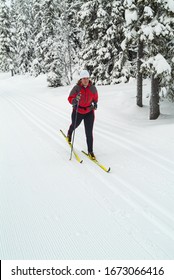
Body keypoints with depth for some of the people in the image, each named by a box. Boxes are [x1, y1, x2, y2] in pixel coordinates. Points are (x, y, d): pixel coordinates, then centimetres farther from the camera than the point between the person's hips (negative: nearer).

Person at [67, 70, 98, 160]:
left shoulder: (92, 88, -13)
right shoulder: (76, 88, -22)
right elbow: (70, 99, -22)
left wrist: (95, 103, 16)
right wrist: (75, 100, -42)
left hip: (89, 112, 1)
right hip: (78, 112, 0)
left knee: (89, 133, -5)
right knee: (74, 125, 27)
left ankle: (90, 151, 7)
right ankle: (69, 134, 64)